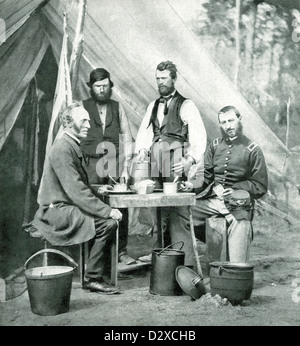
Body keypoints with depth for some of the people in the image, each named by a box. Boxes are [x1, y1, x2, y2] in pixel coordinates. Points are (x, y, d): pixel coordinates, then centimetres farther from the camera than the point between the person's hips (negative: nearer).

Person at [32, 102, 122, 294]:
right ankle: (93, 279, -8)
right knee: (107, 223, -21)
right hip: (57, 212, -10)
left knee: (112, 218, 1)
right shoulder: (62, 148, -17)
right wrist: (107, 211, -23)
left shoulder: (74, 146, 14)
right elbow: (76, 190, -24)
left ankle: (98, 274, 8)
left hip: (68, 207, 10)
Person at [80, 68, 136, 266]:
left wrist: (126, 167, 3)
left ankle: (122, 251, 10)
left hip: (115, 168, 2)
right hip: (91, 167, -2)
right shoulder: (82, 107, 6)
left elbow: (127, 139, 11)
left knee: (121, 209, -3)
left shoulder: (118, 108, 12)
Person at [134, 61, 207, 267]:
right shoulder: (153, 106, 21)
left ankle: (185, 262, -6)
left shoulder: (186, 105, 1)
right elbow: (144, 132, 17)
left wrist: (190, 159, -20)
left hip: (176, 163, -6)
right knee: (159, 211, 5)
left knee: (177, 211, -11)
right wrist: (142, 150, -3)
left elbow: (199, 135, -6)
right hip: (155, 164, 6)